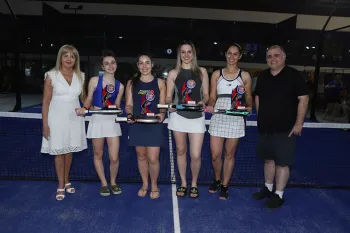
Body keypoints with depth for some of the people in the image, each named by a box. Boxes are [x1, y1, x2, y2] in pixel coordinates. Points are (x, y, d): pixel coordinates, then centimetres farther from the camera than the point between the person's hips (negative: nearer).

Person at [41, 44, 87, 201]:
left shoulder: (80, 76, 3)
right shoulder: (51, 75, -7)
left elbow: (84, 98, 13)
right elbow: (46, 101, -6)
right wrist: (45, 123, -9)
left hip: (74, 118, 3)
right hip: (57, 118, -3)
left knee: (70, 150, 12)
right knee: (59, 151, 5)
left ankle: (66, 182, 29)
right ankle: (61, 186, 19)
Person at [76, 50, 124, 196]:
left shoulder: (120, 86, 4)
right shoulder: (94, 80, -4)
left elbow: (117, 105, 10)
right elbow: (89, 100, 2)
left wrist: (115, 108, -11)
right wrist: (84, 108, -16)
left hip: (112, 121, 1)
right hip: (97, 120, -1)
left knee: (114, 157, 0)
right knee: (98, 155, 11)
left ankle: (113, 182, 27)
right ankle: (104, 183, 31)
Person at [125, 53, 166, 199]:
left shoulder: (159, 82, 3)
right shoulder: (131, 83, 7)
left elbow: (162, 105, 3)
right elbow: (129, 105, 5)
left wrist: (162, 114, -19)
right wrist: (129, 114, -16)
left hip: (154, 125, -2)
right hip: (137, 124, 2)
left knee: (153, 159, -4)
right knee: (141, 156, 13)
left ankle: (154, 185, 22)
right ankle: (145, 184, 33)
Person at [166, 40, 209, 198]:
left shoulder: (202, 71, 5)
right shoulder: (173, 73, 4)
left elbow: (206, 94, 7)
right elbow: (168, 97, 4)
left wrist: (203, 102, -15)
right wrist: (170, 105, -18)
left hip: (197, 117, -1)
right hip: (178, 116, 1)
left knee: (195, 155, -3)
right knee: (181, 151, 12)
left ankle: (194, 184, 23)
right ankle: (183, 183, 30)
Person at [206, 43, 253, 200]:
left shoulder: (244, 76, 5)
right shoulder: (216, 74, 8)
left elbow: (248, 97, 8)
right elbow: (212, 97, 7)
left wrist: (249, 107, -13)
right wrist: (210, 106, -15)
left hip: (236, 118, -1)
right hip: (218, 117, 1)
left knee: (229, 154, 8)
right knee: (215, 155, 1)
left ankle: (225, 185, 26)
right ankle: (217, 180, 30)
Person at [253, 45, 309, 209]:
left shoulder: (294, 75, -8)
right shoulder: (263, 76, 9)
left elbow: (303, 99, -10)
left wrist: (298, 123, -14)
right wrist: (260, 118, 12)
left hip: (285, 128, -5)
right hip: (265, 127, 6)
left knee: (282, 162, 1)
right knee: (269, 159, 16)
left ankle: (278, 195, 14)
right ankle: (268, 188, 31)